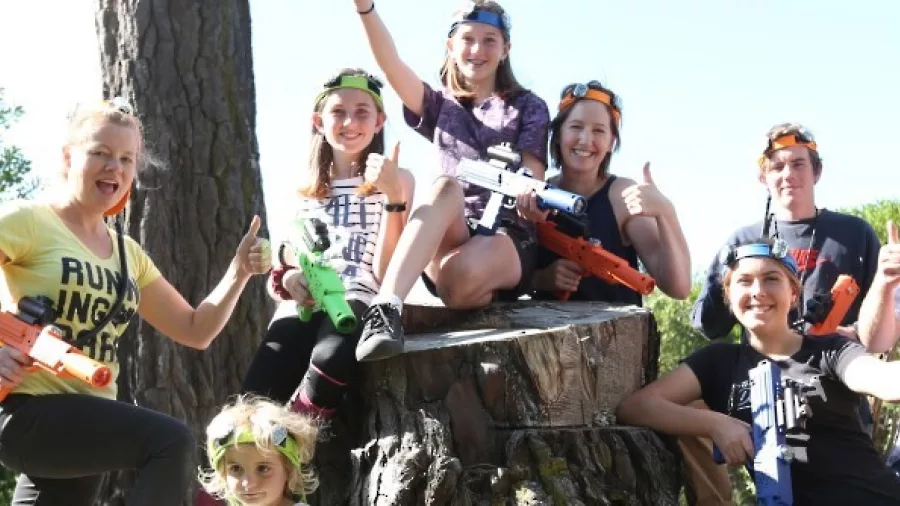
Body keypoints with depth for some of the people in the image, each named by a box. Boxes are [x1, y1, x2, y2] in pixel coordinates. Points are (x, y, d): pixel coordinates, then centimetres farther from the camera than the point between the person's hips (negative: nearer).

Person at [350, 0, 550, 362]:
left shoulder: (529, 108, 15)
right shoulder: (438, 105, 19)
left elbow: (532, 178, 1)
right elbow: (392, 67, 0)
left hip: (509, 236, -3)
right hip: (447, 239, 3)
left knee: (459, 274, -41)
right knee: (446, 187, -36)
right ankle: (386, 308, -48)